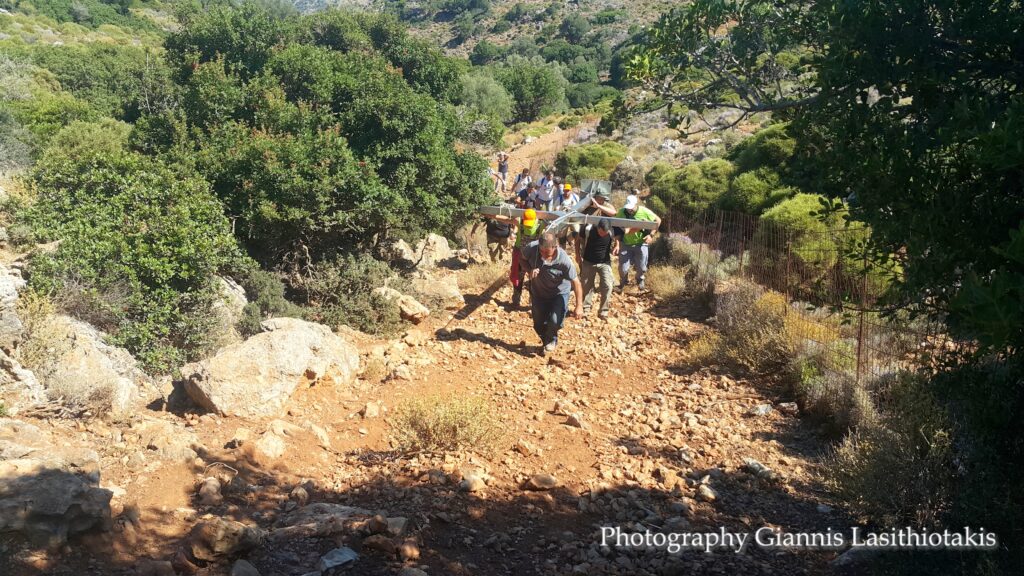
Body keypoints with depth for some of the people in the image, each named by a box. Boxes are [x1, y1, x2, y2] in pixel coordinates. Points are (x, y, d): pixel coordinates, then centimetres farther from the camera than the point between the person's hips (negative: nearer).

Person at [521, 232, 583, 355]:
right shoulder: (532, 248, -28)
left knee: (555, 320, -17)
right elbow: (524, 259, -5)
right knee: (539, 324, 11)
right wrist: (529, 270, -26)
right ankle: (545, 342, 44)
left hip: (559, 293, -3)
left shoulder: (564, 260, -34)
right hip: (538, 292, 3)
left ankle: (551, 341, 18)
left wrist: (579, 306, -25)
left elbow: (576, 282, -25)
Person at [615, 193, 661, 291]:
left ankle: (640, 281, 43)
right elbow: (617, 227, -4)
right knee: (623, 268, 0)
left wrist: (651, 235, -11)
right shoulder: (621, 212, -17)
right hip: (626, 244, 0)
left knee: (642, 268, 11)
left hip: (641, 243, 0)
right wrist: (617, 243, -8)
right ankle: (623, 283, 31)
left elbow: (658, 220, -4)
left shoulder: (644, 212, -19)